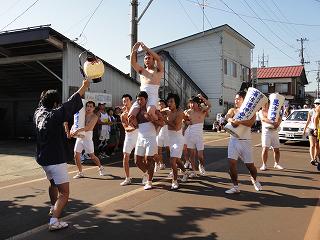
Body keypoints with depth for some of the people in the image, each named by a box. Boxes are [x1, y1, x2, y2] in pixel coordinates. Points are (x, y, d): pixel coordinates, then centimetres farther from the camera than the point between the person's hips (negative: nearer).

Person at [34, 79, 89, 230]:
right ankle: (54, 221, -18)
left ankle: (53, 208, 47)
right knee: (64, 193, -6)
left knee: (53, 183, 32)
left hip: (42, 158, 9)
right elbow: (71, 104, -16)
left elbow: (42, 103, 24)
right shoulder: (54, 115, -18)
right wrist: (84, 87, -8)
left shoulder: (38, 113, 2)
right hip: (56, 160, -9)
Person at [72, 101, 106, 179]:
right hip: (79, 137, 5)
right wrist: (72, 130, -10)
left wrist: (78, 130, -36)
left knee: (92, 156, 3)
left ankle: (101, 168, 27)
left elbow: (88, 127, -23)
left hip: (88, 138, -5)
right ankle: (80, 172, 14)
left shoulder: (94, 117, -9)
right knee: (76, 155, 0)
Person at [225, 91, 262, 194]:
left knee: (250, 165, 5)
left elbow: (250, 122, -20)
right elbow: (227, 116, -13)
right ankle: (235, 187, 6)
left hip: (245, 141, -2)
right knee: (231, 163, -7)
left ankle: (254, 180, 37)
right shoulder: (232, 110, 10)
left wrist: (238, 121, -34)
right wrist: (232, 120, -36)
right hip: (233, 140, 3)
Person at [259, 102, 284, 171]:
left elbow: (279, 118, 5)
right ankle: (264, 165, -5)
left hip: (274, 131, 4)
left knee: (276, 149, 5)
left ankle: (276, 164, 19)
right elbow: (263, 118, -13)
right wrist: (272, 122, -30)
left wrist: (277, 124, -18)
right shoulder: (261, 111, 7)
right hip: (266, 131, -4)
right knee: (265, 148, -12)